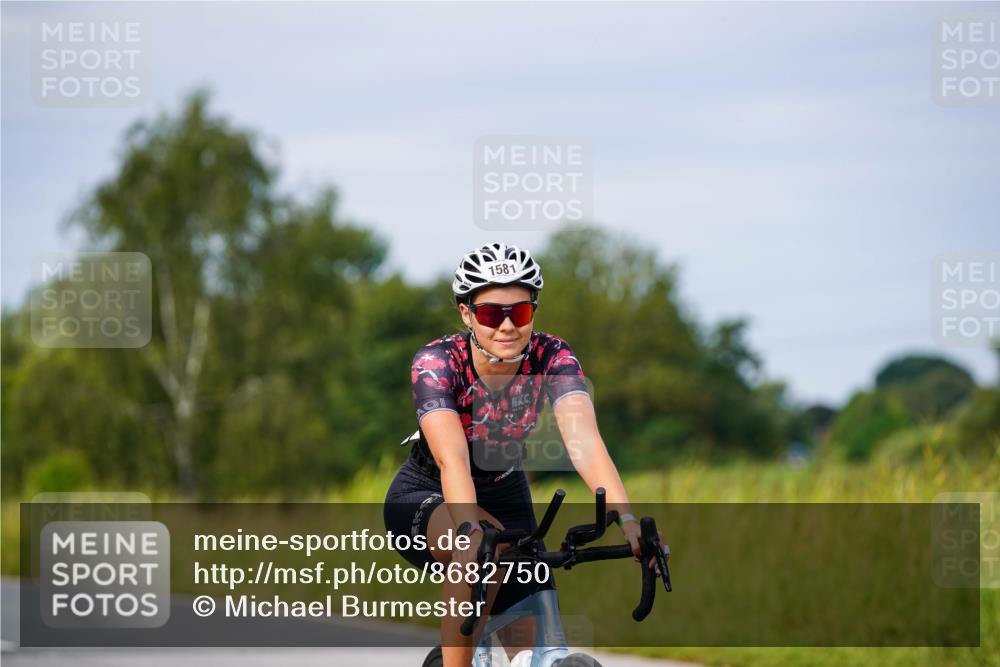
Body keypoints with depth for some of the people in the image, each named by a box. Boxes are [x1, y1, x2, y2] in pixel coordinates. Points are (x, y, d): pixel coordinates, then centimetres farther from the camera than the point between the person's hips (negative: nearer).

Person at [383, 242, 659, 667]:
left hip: (504, 497, 3)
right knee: (483, 546, -38)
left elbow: (584, 440, -35)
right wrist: (473, 531, -59)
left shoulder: (552, 358, -20)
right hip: (425, 499, -3)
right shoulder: (436, 362, -27)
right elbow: (452, 458, -42)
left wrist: (626, 519, -51)